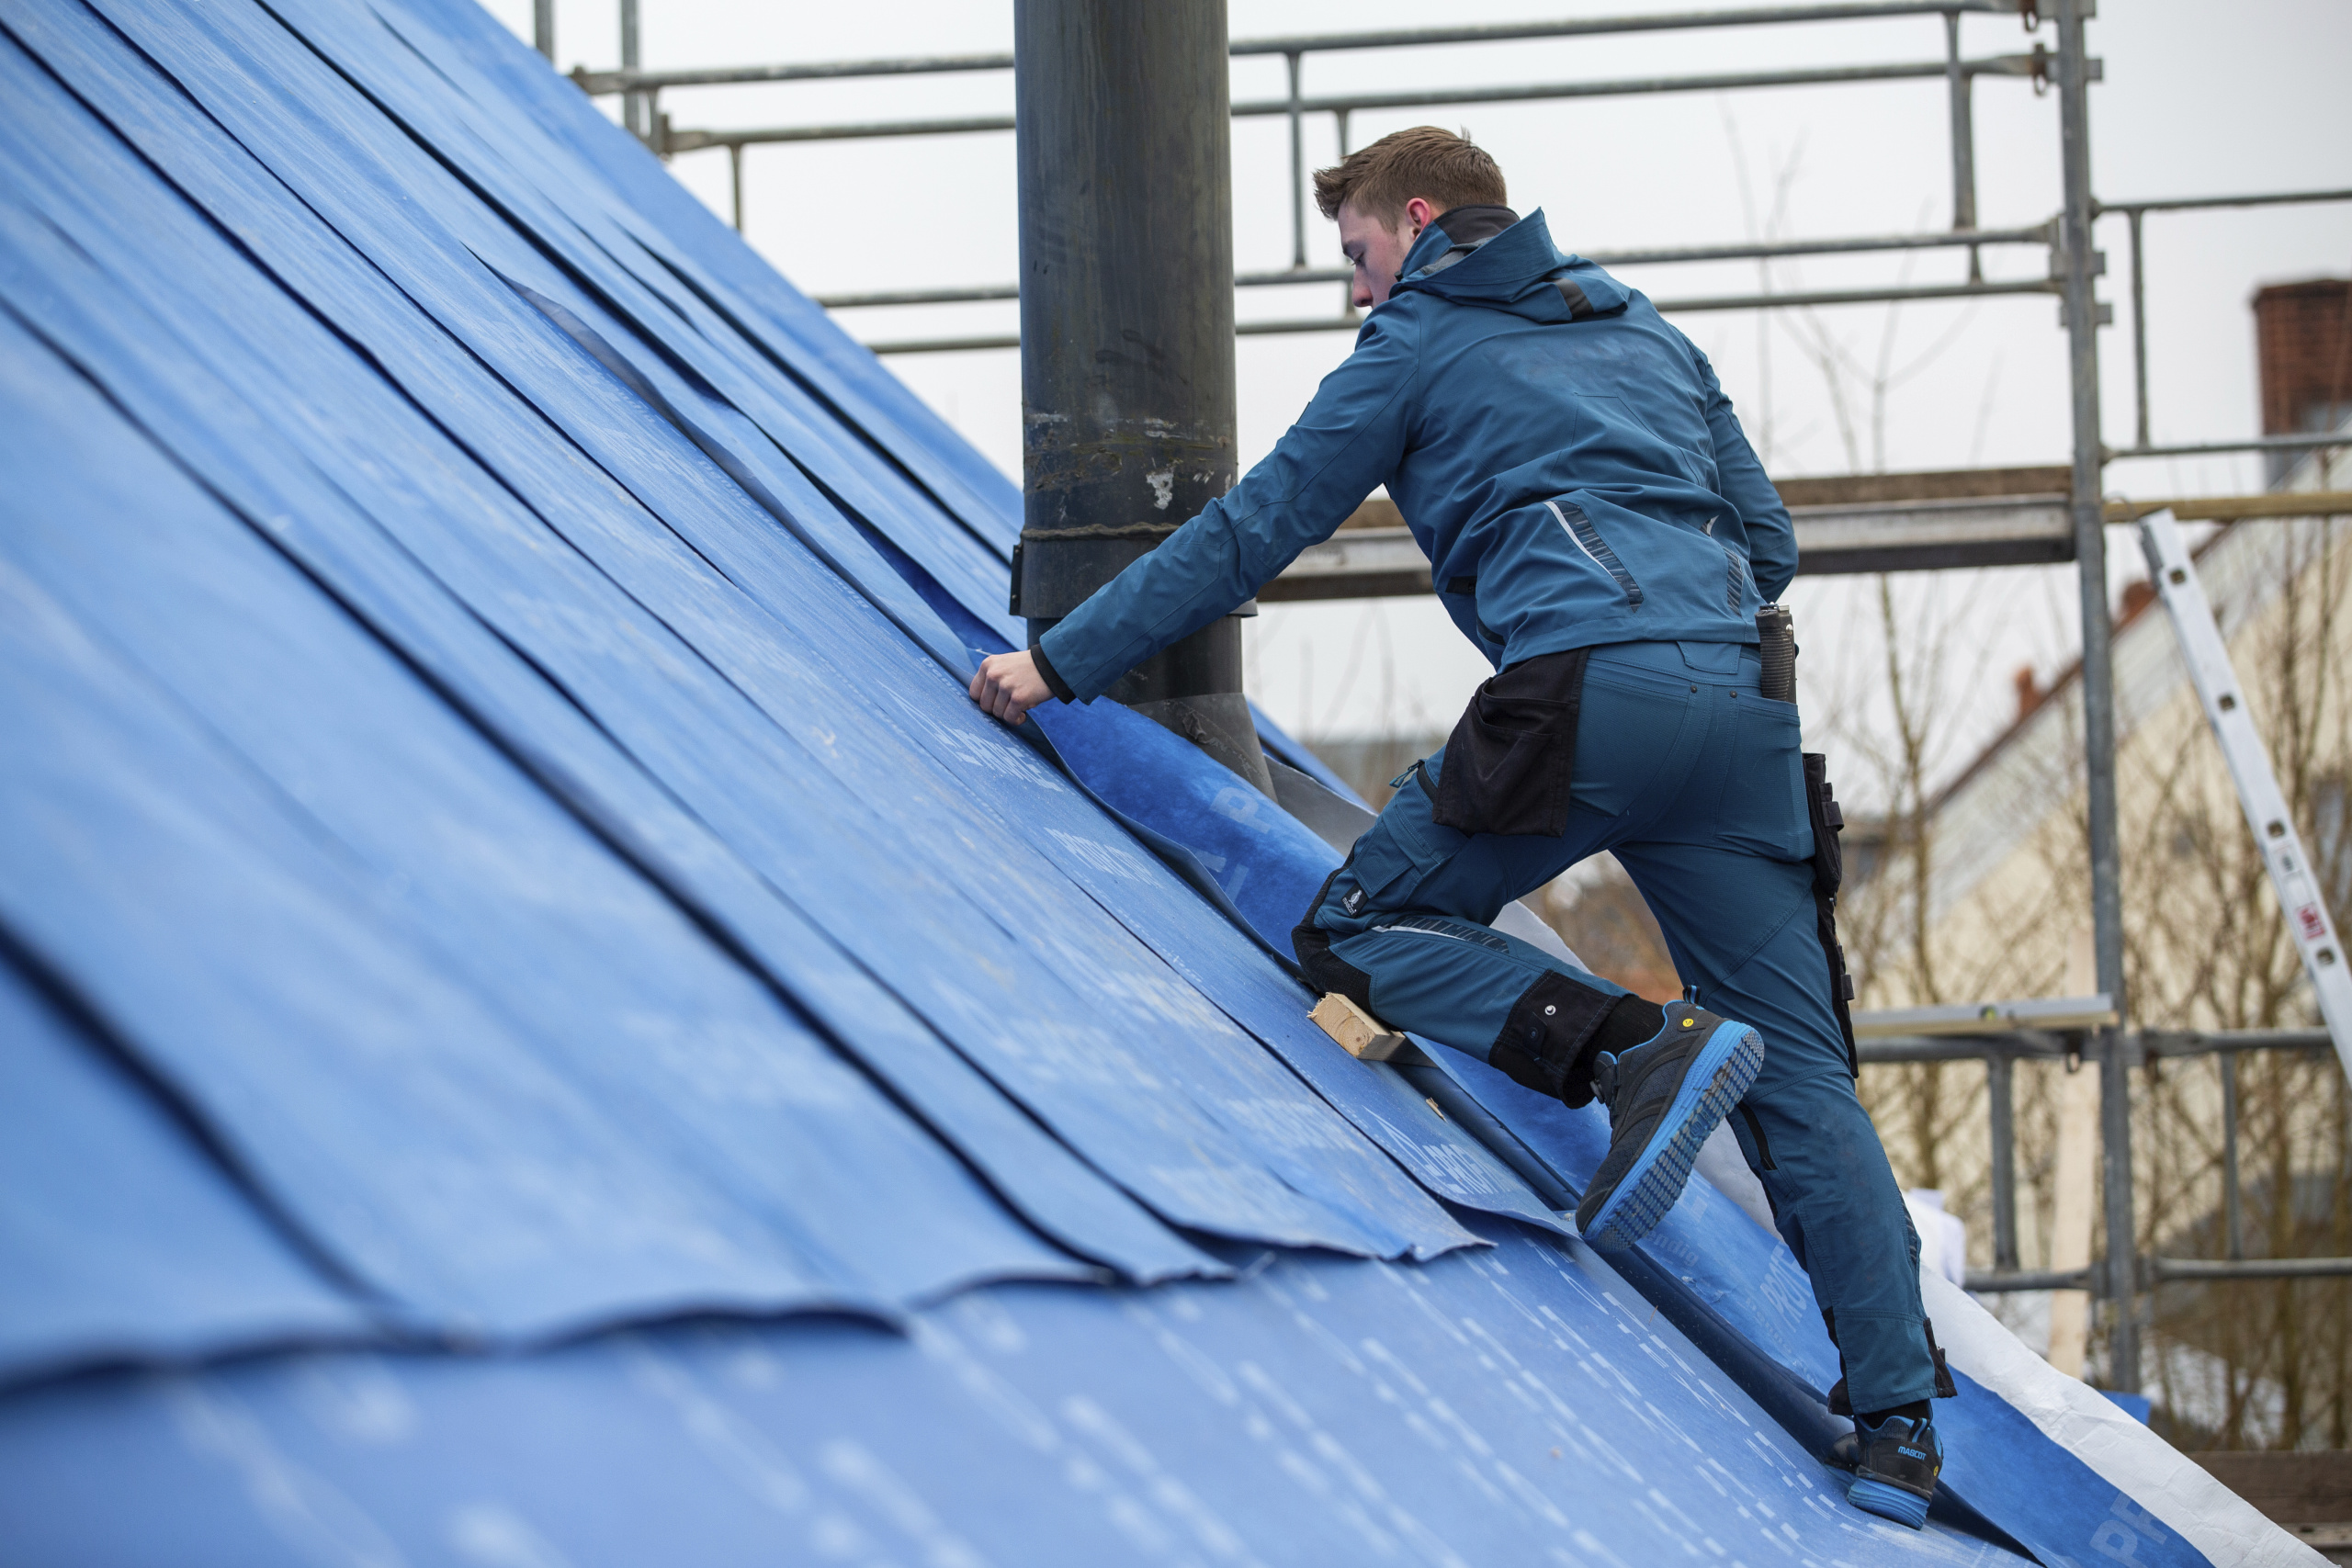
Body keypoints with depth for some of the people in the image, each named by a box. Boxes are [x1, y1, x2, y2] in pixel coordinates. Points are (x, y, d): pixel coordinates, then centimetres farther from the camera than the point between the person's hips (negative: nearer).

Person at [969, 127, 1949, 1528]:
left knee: (1359, 930, 5)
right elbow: (1769, 542, 29)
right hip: (1742, 707, 6)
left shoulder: (1422, 340, 14)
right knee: (1802, 1075, 5)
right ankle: (1900, 1428, -4)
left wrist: (1064, 663, 17)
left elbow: (1254, 531, 12)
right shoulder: (1650, 334, 30)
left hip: (1584, 697, -6)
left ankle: (1643, 1051, -19)